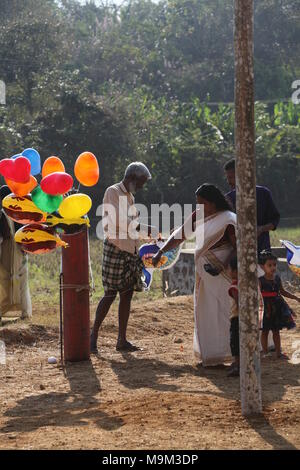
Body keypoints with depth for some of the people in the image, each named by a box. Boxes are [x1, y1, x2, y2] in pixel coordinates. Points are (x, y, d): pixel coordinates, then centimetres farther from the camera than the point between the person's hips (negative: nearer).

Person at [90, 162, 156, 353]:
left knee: (127, 294, 5)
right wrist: (146, 229, -16)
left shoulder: (129, 196, 18)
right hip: (115, 249, -8)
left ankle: (122, 340, 6)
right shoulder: (112, 192, -7)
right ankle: (94, 336, 0)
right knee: (111, 294, -9)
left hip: (130, 251, 8)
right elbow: (118, 220, -19)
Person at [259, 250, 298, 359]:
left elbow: (282, 292, 17)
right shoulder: (261, 281, -12)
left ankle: (278, 352, 18)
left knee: (276, 330, 12)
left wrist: (296, 298, 17)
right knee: (265, 331, 5)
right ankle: (265, 352, 15)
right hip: (266, 308, -5)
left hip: (277, 307, 5)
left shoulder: (277, 278, 3)